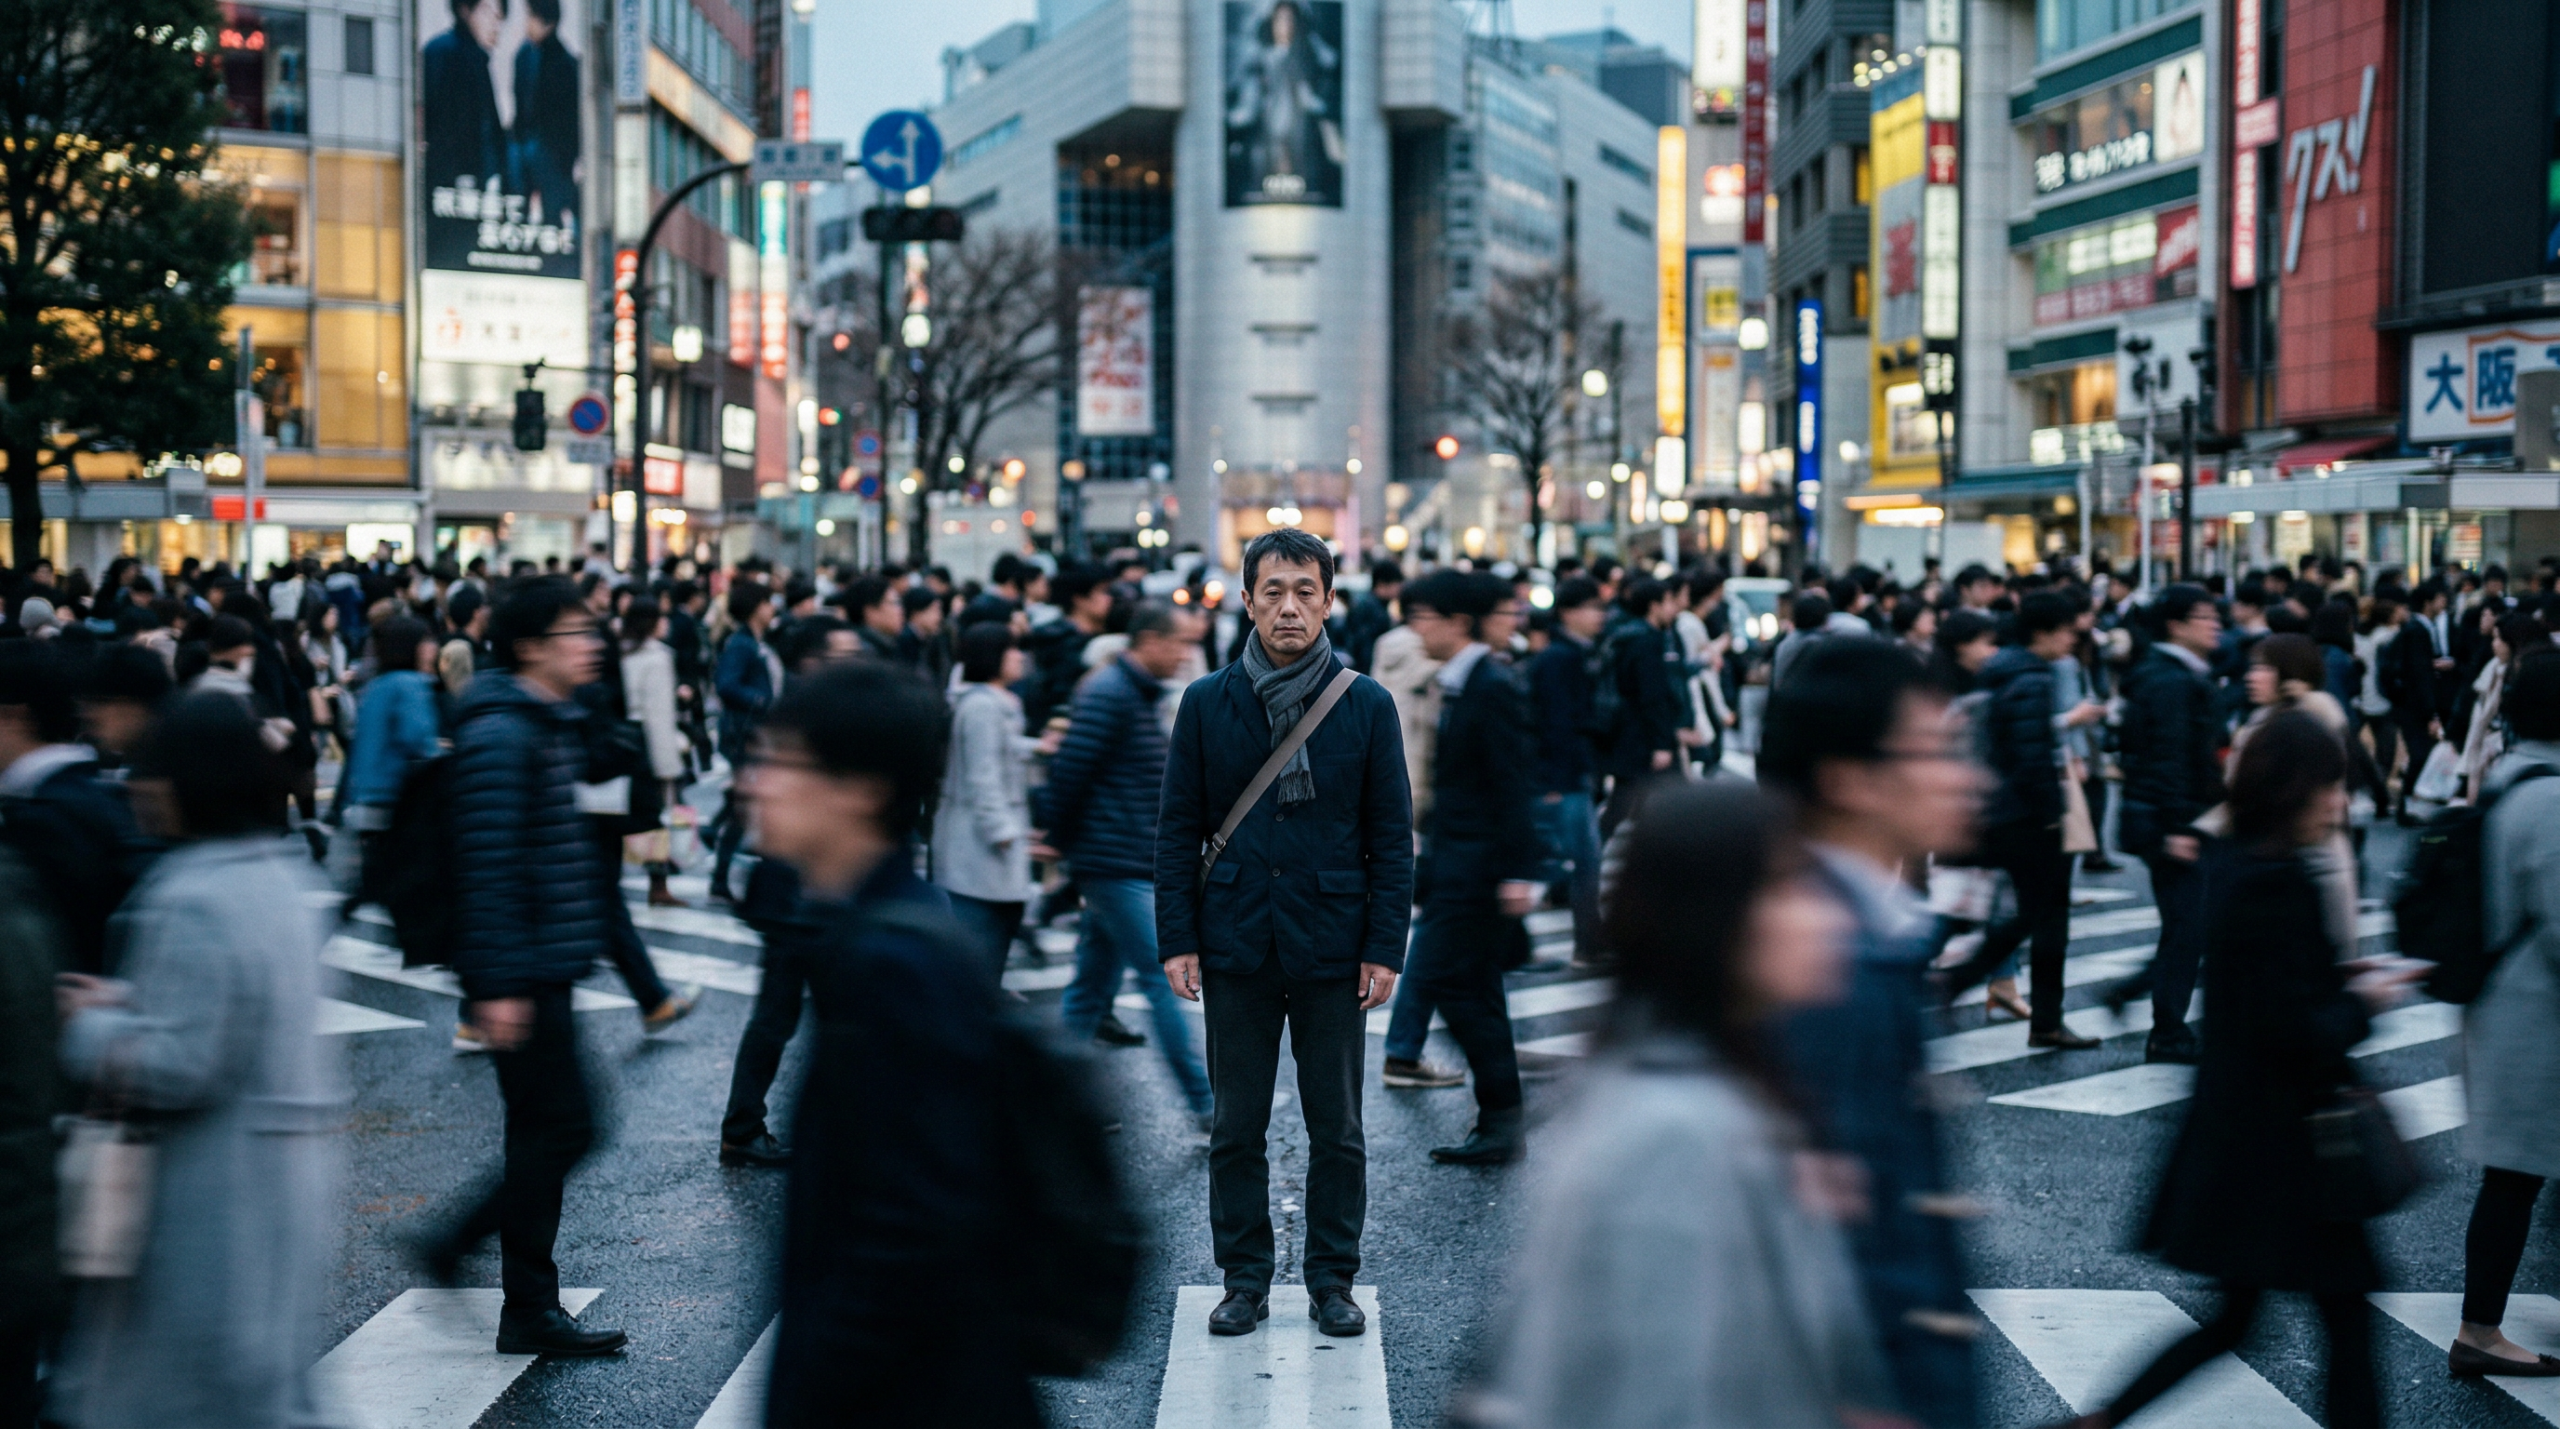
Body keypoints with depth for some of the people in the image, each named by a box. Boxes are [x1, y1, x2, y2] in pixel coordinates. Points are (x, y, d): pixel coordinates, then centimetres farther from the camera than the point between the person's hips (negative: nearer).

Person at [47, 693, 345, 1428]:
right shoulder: (282, 873, 9)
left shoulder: (194, 902, -21)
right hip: (286, 1172, 9)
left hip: (214, 1196, -9)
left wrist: (88, 1027, -7)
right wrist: (128, 1001, 11)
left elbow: (176, 1066, -23)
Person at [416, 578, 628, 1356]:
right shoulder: (500, 735, -17)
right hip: (522, 971, -10)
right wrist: (498, 985, -23)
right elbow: (489, 863, -21)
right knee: (558, 1126, -3)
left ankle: (456, 1242, 28)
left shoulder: (552, 725, 15)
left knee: (551, 1129, 14)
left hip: (548, 964, 10)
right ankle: (530, 1312, 7)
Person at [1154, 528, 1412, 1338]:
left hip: (1332, 950, -1)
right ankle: (1244, 1282, 20)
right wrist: (1177, 940, -3)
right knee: (1236, 1129, 8)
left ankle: (1332, 1282, 21)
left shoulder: (1366, 705, 0)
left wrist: (1385, 947, -5)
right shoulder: (1206, 704, 2)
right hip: (1235, 948, 1)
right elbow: (1178, 831, 4)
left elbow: (1392, 836, 1)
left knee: (1337, 1131, 8)